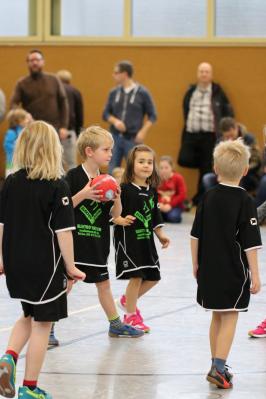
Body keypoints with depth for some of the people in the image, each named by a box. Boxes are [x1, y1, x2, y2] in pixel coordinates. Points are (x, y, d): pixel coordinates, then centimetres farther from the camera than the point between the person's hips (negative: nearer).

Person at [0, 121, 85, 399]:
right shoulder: (57, 186, -13)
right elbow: (63, 231, -14)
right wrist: (70, 267, -6)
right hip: (46, 265, -5)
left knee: (29, 316, 24)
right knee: (41, 323, 5)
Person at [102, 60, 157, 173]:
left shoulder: (142, 93, -3)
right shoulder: (114, 93, 7)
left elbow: (152, 115, 1)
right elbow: (106, 114, 11)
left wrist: (143, 132, -12)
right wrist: (115, 121, -9)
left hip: (133, 139, -3)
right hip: (114, 138, 3)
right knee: (112, 172, 4)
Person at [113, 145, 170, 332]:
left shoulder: (151, 191, 9)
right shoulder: (125, 189, -12)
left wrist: (161, 235, 8)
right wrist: (120, 220, -30)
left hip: (146, 239, 7)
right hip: (128, 238, -7)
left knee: (153, 277, 10)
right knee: (136, 276, -7)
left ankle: (128, 300, 34)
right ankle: (131, 316, 10)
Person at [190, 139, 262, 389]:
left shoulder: (208, 198, 1)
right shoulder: (245, 202, -12)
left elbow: (195, 235, 6)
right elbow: (250, 243, -14)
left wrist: (196, 264, 17)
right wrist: (255, 275, -8)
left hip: (209, 269, 5)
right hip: (234, 271, -5)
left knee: (217, 317, 16)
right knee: (230, 319, -1)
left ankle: (218, 366, 23)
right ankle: (218, 368, -11)